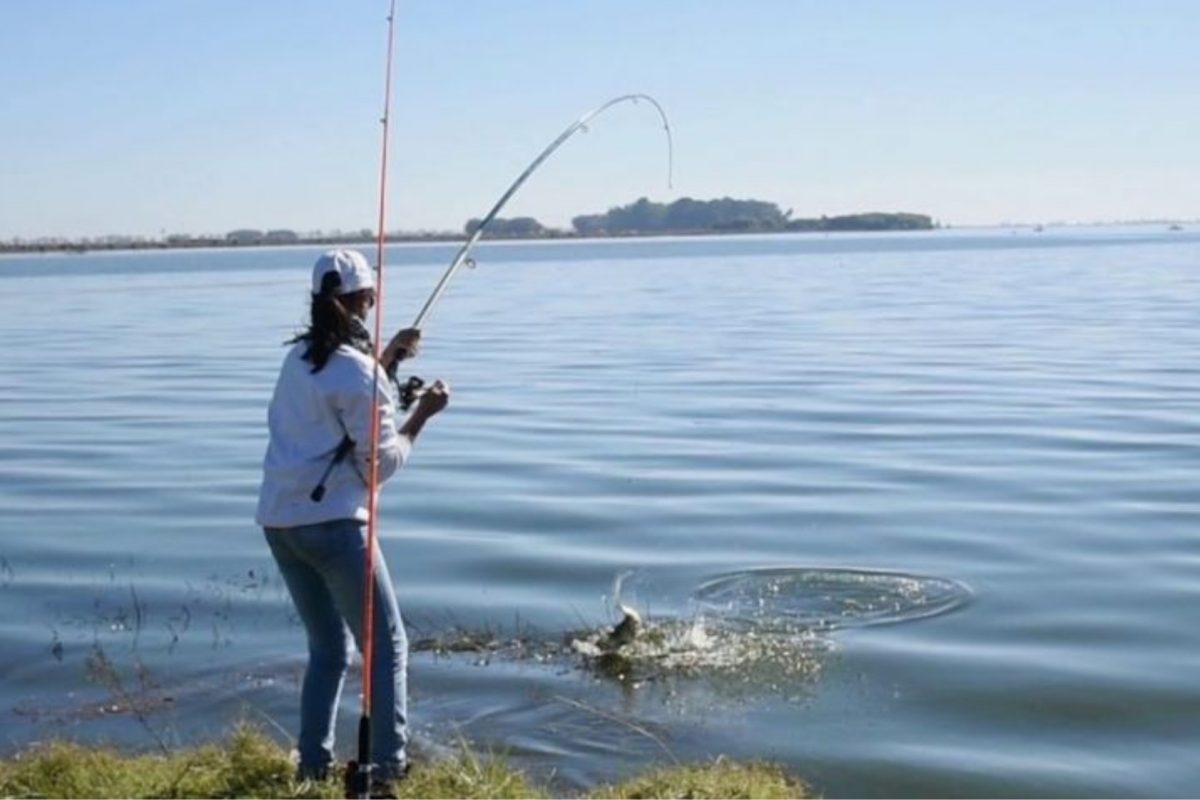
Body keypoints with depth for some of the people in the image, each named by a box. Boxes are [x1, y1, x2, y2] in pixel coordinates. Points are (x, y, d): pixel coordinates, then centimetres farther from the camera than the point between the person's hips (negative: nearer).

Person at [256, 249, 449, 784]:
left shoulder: (300, 357, 12)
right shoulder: (358, 372, -12)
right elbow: (381, 462, -10)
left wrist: (388, 361, 25)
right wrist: (422, 413, 0)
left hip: (280, 519, 8)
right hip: (332, 522, -8)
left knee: (329, 647, 18)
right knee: (386, 645, 3)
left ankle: (313, 763, 16)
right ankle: (389, 764, -1)